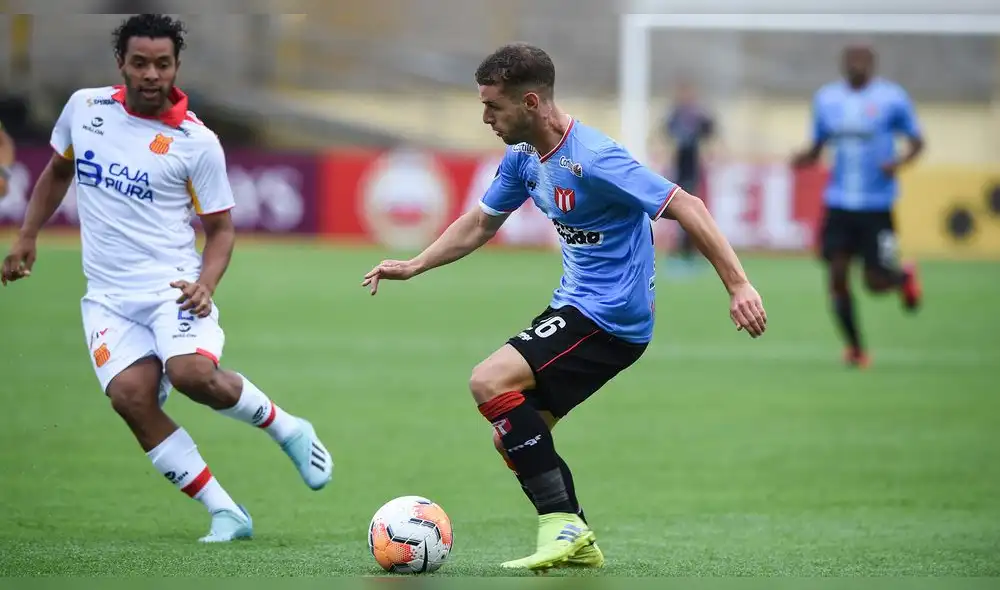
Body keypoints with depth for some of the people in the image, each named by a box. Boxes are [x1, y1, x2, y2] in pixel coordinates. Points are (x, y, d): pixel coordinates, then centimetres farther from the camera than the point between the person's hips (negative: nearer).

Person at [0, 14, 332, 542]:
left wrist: (206, 283, -16)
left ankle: (287, 429, -3)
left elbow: (220, 228, 2)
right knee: (130, 395, -22)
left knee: (193, 372, -32)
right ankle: (225, 515, -13)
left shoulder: (197, 142, -5)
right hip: (108, 296, 3)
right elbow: (57, 170, 24)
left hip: (171, 284, -3)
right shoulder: (84, 107, 5)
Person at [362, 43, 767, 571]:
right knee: (513, 435, 8)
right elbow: (481, 223, 24)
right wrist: (413, 266, 18)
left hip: (611, 316, -10)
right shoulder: (523, 158, 7)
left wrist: (737, 285, -27)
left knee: (489, 383, -21)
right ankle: (577, 544, 16)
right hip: (576, 307, 10)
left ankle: (562, 524, -19)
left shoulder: (592, 160, -22)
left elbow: (684, 206, -23)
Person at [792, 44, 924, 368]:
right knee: (837, 276, -5)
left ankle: (905, 276, 34)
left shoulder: (892, 97, -4)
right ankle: (855, 348, 10)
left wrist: (900, 162, -18)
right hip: (838, 203, 3)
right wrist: (803, 159, -8)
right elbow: (817, 148, 15)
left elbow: (916, 142, 2)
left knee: (875, 282, -3)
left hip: (877, 206, -3)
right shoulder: (826, 98, 7)